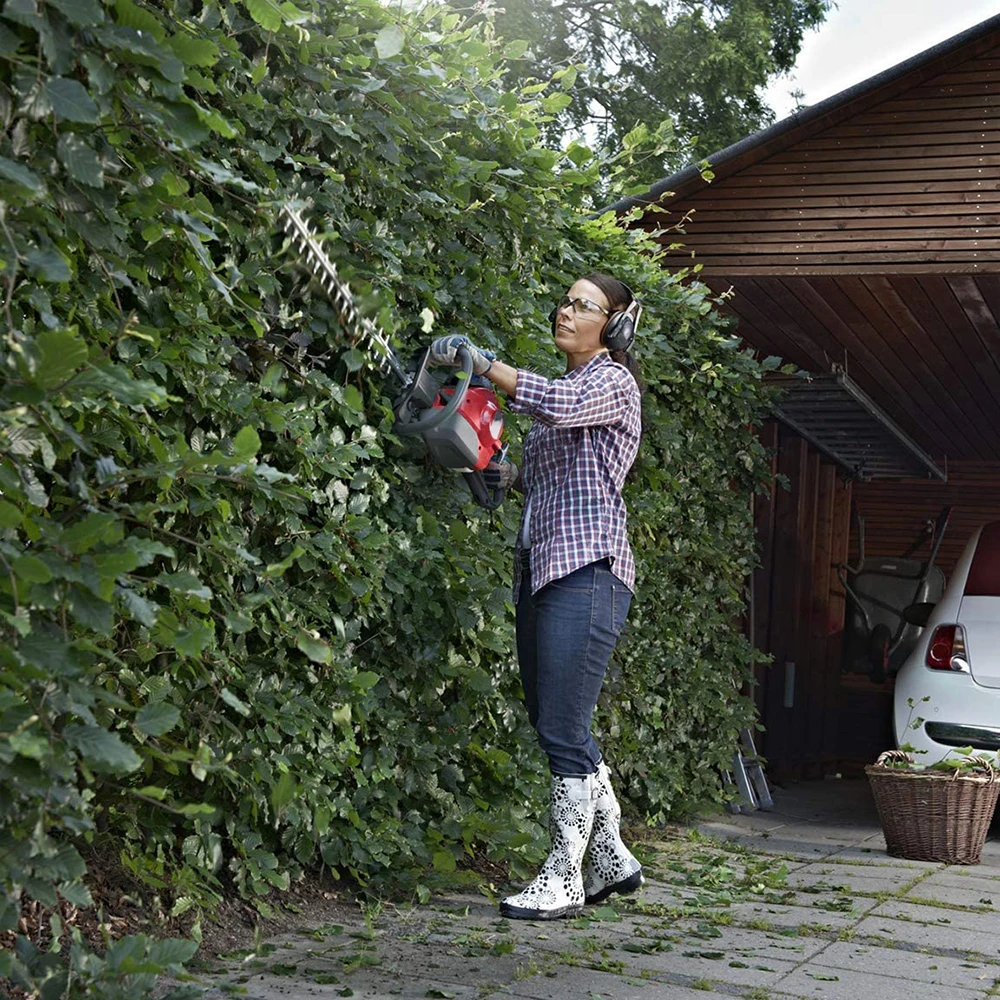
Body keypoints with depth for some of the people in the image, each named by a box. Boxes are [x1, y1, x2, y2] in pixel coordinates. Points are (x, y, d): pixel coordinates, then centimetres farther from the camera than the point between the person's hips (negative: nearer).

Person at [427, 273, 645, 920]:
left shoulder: (611, 380, -1)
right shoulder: (568, 387, 25)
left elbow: (558, 403, -23)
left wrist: (480, 360, -19)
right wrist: (512, 476, 11)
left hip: (586, 571, -9)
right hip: (543, 572, 9)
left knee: (562, 726, -11)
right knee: (558, 724, 10)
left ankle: (564, 878, -5)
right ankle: (611, 861, 21)